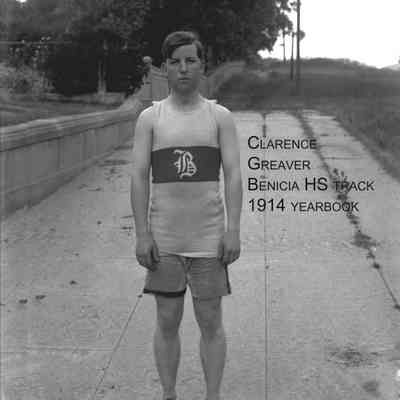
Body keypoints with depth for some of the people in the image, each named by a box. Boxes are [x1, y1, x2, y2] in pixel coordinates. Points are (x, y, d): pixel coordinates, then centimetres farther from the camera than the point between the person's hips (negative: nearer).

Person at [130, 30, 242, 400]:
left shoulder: (220, 117, 2)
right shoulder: (150, 118, 3)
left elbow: (234, 175, -3)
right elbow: (139, 178, -1)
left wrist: (233, 231, -12)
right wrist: (142, 234, -8)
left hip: (209, 239, -1)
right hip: (164, 240, 1)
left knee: (211, 323, 6)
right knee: (167, 323, 9)